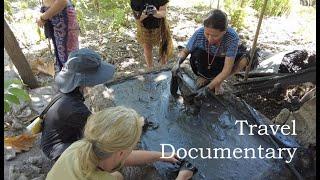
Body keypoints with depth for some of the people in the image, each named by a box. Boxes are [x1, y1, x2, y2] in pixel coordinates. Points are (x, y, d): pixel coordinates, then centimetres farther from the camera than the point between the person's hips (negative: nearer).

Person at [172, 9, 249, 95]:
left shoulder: (232, 37, -34)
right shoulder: (199, 33, -29)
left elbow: (226, 70, -34)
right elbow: (185, 51, -11)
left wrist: (207, 88, -39)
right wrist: (178, 63, -33)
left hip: (222, 62, 1)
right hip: (205, 63, 0)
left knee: (245, 57, -27)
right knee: (196, 53, -33)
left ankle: (218, 81, -6)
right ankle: (204, 76, -2)